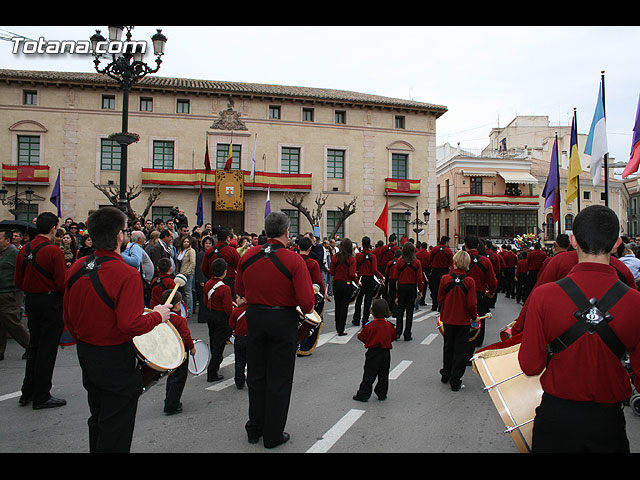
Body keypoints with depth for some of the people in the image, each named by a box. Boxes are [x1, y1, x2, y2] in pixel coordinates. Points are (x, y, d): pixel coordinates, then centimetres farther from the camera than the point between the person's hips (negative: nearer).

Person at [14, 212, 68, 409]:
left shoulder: (24, 250, 3)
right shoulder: (54, 251, -17)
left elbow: (18, 281, 8)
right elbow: (62, 283, -19)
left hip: (30, 302, 7)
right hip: (51, 302, -7)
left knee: (34, 345, 19)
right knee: (47, 349, 2)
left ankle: (27, 393, 27)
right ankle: (41, 397, 10)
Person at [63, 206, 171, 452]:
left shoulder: (76, 268, -2)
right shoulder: (126, 273, -24)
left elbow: (68, 316, 7)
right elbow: (131, 325, -29)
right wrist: (157, 315, -12)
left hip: (85, 355, 7)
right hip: (116, 360, -7)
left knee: (98, 419, 25)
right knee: (115, 431, 8)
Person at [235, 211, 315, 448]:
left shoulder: (248, 256, -4)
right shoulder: (294, 260, -18)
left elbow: (240, 290, 8)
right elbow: (307, 301, -21)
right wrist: (307, 310, 0)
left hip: (254, 317, 4)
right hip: (283, 320, -4)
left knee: (256, 375, 19)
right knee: (278, 379, 10)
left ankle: (255, 428, 33)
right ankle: (273, 435, 21)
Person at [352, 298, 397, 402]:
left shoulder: (369, 325, -16)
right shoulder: (390, 326, -5)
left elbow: (362, 337, -7)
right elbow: (393, 337, 9)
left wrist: (359, 334, 14)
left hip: (373, 353, -3)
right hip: (386, 353, 3)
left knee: (369, 375, 4)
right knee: (383, 375, 15)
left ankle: (363, 394, 10)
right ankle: (382, 394, 22)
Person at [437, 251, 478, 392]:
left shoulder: (445, 279, -11)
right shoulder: (469, 281, -15)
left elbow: (440, 299, -3)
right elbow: (472, 304, -14)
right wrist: (474, 317, 4)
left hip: (447, 319, 2)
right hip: (463, 321, -2)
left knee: (448, 347, 20)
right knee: (460, 351, 9)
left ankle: (446, 375, 35)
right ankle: (455, 382, 13)